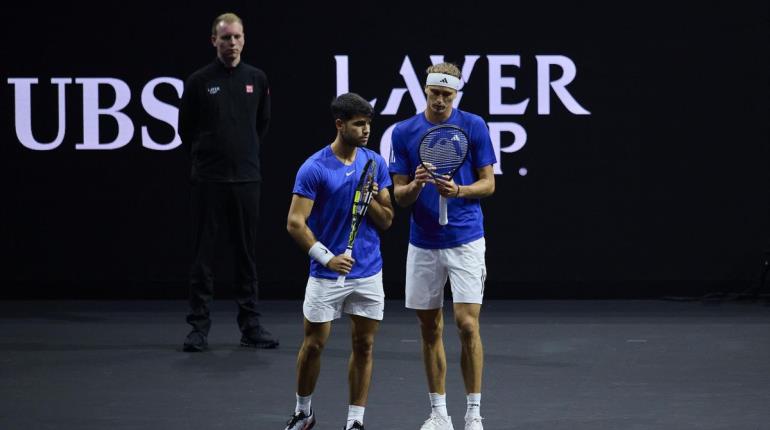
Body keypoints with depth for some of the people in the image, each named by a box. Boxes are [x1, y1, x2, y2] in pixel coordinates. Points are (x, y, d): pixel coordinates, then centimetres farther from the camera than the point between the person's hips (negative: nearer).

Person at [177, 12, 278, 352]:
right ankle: (199, 326, 5)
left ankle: (250, 325, 12)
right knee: (203, 256, 0)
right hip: (209, 180, -3)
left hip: (246, 179, 3)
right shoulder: (199, 81, -4)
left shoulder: (257, 79, 5)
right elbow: (186, 129, 6)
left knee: (246, 255, 7)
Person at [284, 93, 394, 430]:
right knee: (313, 344, 5)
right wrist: (327, 258, -24)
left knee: (364, 346, 4)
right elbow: (295, 223, -14)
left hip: (369, 273, 4)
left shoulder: (376, 164, 2)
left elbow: (386, 221, 5)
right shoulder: (313, 169, -11)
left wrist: (371, 201, -15)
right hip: (326, 274, -3)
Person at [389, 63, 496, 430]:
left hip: (465, 240, -2)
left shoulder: (474, 126, -3)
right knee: (430, 330, 7)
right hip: (423, 244, 3)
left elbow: (488, 183, 0)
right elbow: (399, 195, 3)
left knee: (467, 325, -9)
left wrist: (459, 191, -19)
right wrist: (415, 185, -20)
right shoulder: (404, 132, 2)